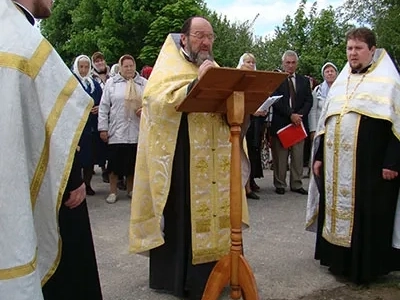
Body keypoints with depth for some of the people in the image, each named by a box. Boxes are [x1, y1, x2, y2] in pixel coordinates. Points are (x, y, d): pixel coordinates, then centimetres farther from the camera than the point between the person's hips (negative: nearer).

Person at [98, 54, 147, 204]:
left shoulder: (144, 83, 8)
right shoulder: (111, 83, 3)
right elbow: (104, 107, 2)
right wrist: (103, 128, -2)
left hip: (137, 131, 2)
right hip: (116, 131, -2)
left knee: (133, 162, 9)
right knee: (115, 162, 1)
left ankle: (130, 189, 24)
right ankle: (113, 192, 13)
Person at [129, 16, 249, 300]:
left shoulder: (213, 68, 18)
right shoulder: (168, 66, 0)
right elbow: (159, 100, -17)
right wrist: (195, 83, -24)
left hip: (213, 160, 6)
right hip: (178, 156, -5)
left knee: (212, 210, 6)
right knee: (181, 214, -3)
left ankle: (208, 272, 18)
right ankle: (178, 276, 9)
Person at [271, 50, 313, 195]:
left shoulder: (304, 81, 15)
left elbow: (309, 101, 8)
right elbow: (275, 101, -8)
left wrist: (299, 115, -10)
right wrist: (290, 115, -15)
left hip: (299, 122, 3)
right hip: (281, 123, -3)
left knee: (298, 156, 4)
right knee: (280, 157, 1)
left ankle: (296, 184, 11)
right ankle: (280, 184, 10)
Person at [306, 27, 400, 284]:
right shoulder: (340, 82, 16)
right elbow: (325, 122, 17)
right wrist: (319, 155, 11)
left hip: (369, 163, -5)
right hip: (336, 163, 6)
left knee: (367, 215, 0)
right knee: (337, 210, 11)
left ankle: (367, 266, 13)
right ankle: (338, 259, 24)